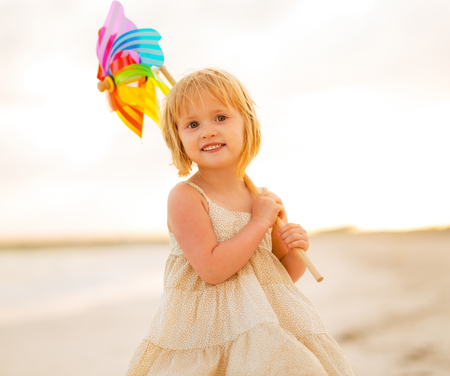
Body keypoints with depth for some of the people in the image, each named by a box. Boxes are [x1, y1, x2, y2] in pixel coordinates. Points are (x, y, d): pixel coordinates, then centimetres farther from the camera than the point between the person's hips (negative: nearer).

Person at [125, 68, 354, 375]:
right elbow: (212, 270, -23)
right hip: (210, 330, -5)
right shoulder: (185, 197, -13)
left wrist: (294, 251, -7)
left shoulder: (264, 200, 4)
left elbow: (284, 276, 15)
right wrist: (260, 222, -16)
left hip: (271, 324, 5)